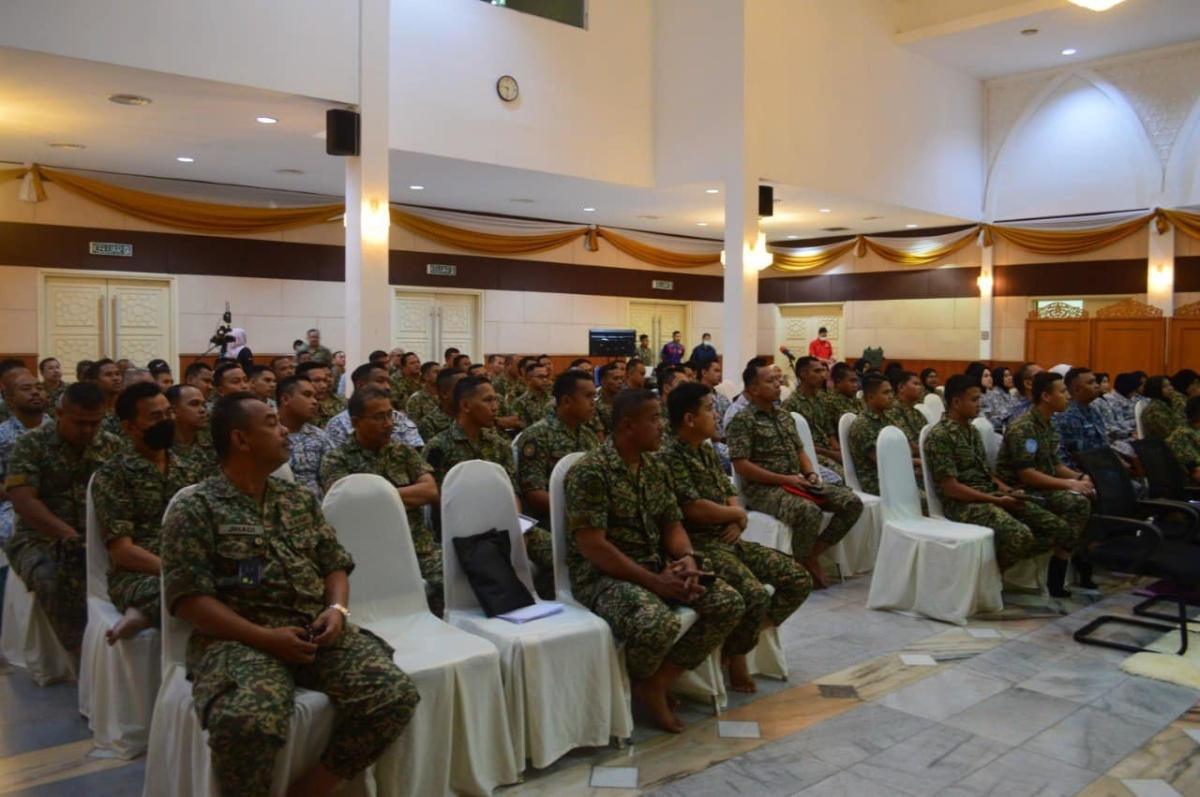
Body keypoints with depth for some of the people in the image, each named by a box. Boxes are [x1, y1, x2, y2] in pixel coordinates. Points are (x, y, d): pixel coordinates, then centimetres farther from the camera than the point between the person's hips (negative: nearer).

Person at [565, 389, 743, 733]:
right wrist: (654, 582, -22)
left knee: (730, 603, -8)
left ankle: (659, 681, 0)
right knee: (658, 623, -36)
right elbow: (591, 545, -20)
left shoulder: (655, 468, 10)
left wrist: (687, 558, -10)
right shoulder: (590, 471, -15)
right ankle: (641, 685, 0)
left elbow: (672, 525, 13)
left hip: (656, 566, 8)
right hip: (602, 575, -8)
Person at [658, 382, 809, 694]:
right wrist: (737, 513, -4)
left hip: (728, 539, 9)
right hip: (699, 545, -9)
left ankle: (750, 634, 10)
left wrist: (737, 521, -6)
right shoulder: (669, 457, -15)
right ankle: (735, 654, -1)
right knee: (755, 594, -29)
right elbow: (694, 509, -21)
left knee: (799, 580, -2)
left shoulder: (707, 450, 14)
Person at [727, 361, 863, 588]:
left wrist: (810, 473, -1)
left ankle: (812, 553, 0)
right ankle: (804, 564, -10)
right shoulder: (742, 420, -9)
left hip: (797, 483, 8)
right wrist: (784, 479, -17)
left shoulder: (784, 416, 16)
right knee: (809, 511, -35)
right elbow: (741, 466, -16)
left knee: (852, 503, -6)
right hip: (763, 487, -8)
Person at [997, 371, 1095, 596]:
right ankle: (1055, 581, -17)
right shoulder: (1023, 428, -19)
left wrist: (1081, 477, -2)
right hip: (1019, 491, -9)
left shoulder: (1047, 424, 11)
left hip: (1042, 487, 9)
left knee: (1088, 496, -7)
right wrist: (1069, 484, -20)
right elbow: (1027, 475, -24)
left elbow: (1055, 464, 16)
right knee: (1076, 502, -24)